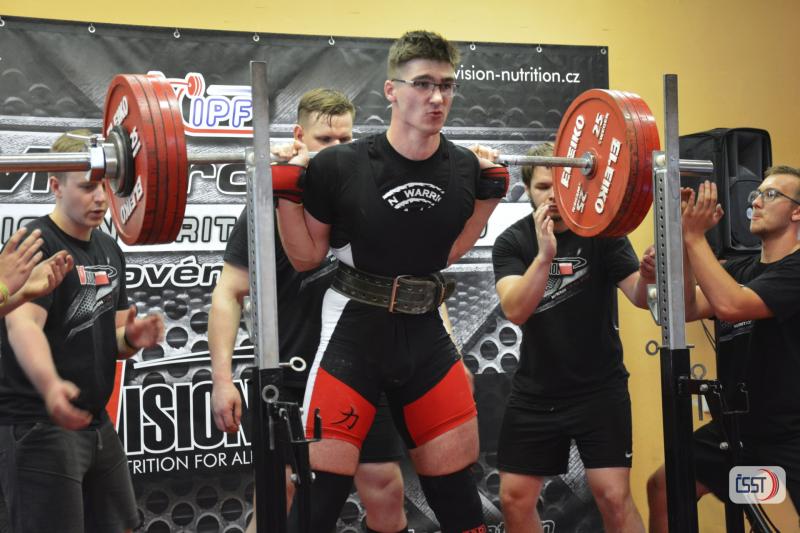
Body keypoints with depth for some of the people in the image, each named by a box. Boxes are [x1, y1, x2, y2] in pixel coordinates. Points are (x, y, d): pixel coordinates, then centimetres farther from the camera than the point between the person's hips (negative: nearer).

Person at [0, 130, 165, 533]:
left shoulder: (110, 250, 10)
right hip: (39, 427, -8)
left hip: (95, 423, 8)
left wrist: (132, 337, -9)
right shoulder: (36, 245, -15)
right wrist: (50, 386, -51)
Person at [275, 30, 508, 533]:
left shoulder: (464, 168, -2)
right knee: (319, 487, -3)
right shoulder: (341, 166, -15)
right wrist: (284, 190, -14)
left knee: (456, 481, 14)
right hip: (354, 332, -4)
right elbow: (307, 256, -2)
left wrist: (492, 193, 8)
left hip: (427, 335, 4)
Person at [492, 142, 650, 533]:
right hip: (535, 391, 2)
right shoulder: (512, 242, -5)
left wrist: (650, 273, -39)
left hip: (598, 387, -2)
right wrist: (544, 255, -35)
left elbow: (640, 297, -16)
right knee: (514, 498, 5)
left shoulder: (601, 234, -7)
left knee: (614, 497, -9)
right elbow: (514, 311, -20)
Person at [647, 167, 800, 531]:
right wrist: (682, 242, -16)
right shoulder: (742, 268, 8)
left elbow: (729, 306, -33)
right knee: (664, 486, 7)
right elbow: (685, 310, -6)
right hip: (745, 422, 8)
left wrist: (695, 237, -28)